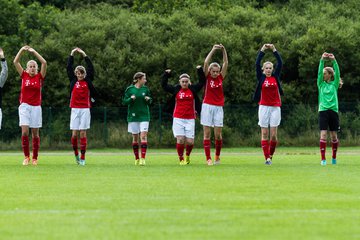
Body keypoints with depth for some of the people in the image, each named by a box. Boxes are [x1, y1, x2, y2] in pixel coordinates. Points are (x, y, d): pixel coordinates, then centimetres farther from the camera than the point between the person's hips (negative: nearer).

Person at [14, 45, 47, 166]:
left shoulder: (40, 77, 4)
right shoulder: (24, 76, 5)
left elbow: (44, 63, -7)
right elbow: (15, 62, 0)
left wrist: (34, 52, -6)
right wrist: (22, 50, -5)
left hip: (36, 107, 0)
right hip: (24, 106, 0)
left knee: (35, 133, 3)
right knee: (25, 131, -12)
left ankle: (35, 158, 8)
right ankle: (26, 157, -3)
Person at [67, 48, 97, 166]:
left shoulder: (88, 81, 7)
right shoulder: (73, 81, 8)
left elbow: (91, 68, 3)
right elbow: (69, 68, 5)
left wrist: (84, 55, 0)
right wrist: (72, 54, 3)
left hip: (85, 109, -1)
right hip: (75, 109, 1)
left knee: (83, 133, -3)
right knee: (74, 133, -3)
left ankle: (82, 158, -2)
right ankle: (76, 154, 17)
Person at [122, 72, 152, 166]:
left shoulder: (145, 89, 4)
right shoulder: (130, 89, -2)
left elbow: (150, 102, 13)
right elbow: (124, 102, 0)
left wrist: (148, 100, -9)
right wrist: (130, 99, -18)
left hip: (144, 116, 1)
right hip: (133, 116, -1)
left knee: (143, 135, -11)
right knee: (135, 137, 4)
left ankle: (143, 159, -14)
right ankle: (137, 159, 15)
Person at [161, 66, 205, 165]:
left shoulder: (193, 89, 7)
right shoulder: (176, 90, 7)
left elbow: (202, 82, 7)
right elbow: (164, 85, 9)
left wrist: (200, 70, 1)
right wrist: (166, 74, 2)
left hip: (190, 119, 0)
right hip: (178, 119, 0)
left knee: (190, 141, -5)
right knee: (180, 140, -11)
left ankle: (187, 155, 24)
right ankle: (181, 159, 3)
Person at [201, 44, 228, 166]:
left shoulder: (220, 78, 8)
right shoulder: (207, 77, 1)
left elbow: (225, 63, 3)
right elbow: (206, 63, -10)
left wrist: (224, 50, -6)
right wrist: (213, 50, -12)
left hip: (218, 107, 2)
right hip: (207, 106, -2)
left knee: (218, 134, -1)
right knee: (207, 133, -3)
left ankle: (217, 156, 18)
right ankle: (208, 158, -3)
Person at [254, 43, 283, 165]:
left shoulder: (275, 77, 8)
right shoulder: (261, 78, 5)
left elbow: (280, 63, 1)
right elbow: (257, 64, -4)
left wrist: (274, 50, -4)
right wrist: (262, 50, -9)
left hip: (275, 107, 1)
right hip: (264, 107, -1)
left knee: (274, 134, -3)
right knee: (264, 134, -2)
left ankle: (271, 154, 14)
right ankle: (267, 157, -1)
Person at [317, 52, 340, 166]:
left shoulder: (334, 84, 8)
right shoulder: (321, 84, 10)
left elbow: (337, 73, -4)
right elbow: (319, 72, -2)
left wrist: (334, 61, -14)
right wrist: (322, 60, -12)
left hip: (333, 111, 0)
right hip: (323, 111, 0)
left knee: (334, 135, 5)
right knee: (323, 135, -9)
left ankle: (334, 157, 20)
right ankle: (323, 158, -10)